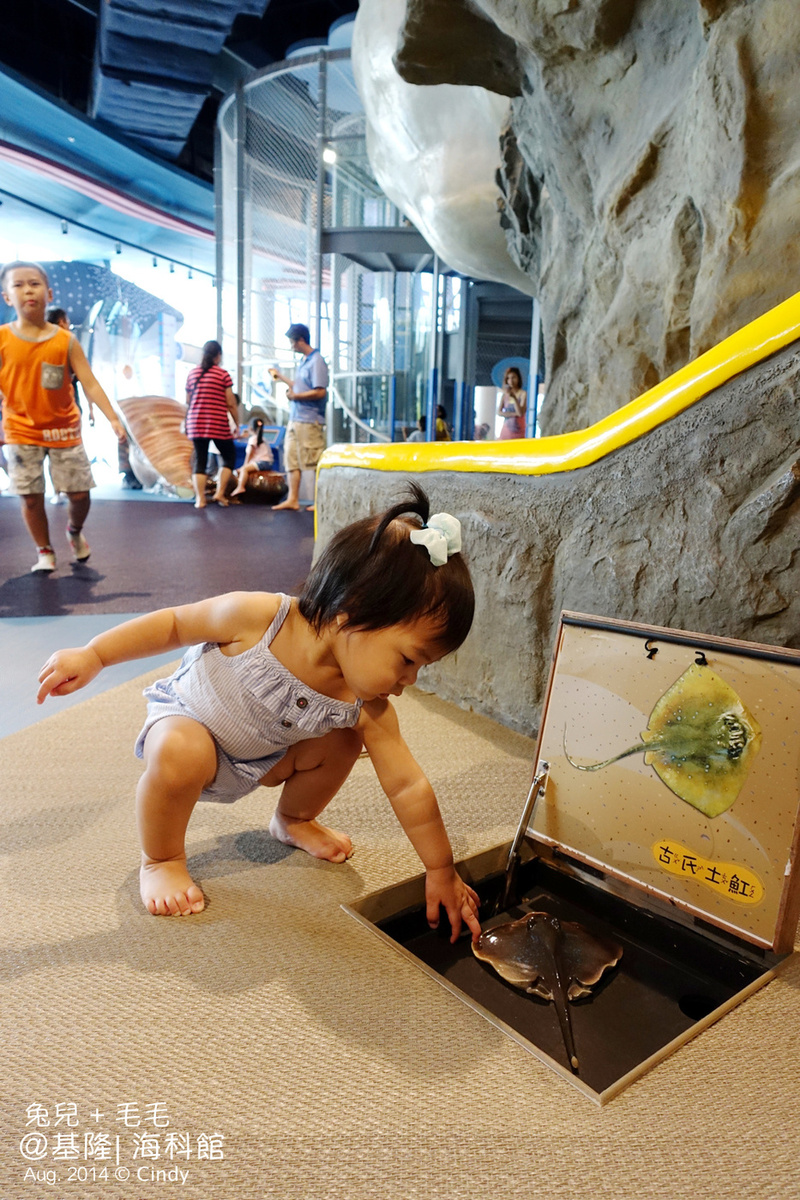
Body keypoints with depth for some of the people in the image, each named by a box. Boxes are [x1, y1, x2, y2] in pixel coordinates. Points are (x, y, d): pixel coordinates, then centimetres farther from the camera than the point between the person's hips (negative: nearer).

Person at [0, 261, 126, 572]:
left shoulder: (66, 340, -3)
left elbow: (90, 384, -6)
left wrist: (113, 419, -17)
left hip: (64, 430, 1)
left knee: (80, 493, 3)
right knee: (31, 497, 0)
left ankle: (75, 532, 35)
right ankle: (44, 552, 20)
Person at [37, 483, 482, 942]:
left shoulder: (367, 710, -24)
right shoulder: (257, 616, -38)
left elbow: (408, 787, -16)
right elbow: (175, 624, -21)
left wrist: (442, 871, -10)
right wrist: (93, 655, -21)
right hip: (185, 720, -4)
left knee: (342, 742, -7)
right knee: (180, 754, -37)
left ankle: (294, 820, 24)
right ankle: (161, 859, -6)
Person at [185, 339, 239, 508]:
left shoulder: (192, 373, 9)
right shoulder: (223, 374, -4)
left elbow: (188, 401, 13)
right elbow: (231, 403, -5)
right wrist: (237, 424, 5)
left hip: (195, 423, 4)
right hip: (218, 424, -4)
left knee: (199, 460, 7)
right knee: (229, 457, 13)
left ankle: (200, 499, 0)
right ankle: (220, 493, 4)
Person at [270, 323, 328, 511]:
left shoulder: (316, 361, -12)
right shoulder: (304, 361, 16)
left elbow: (320, 392, -21)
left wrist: (295, 396, -13)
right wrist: (279, 376, 29)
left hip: (310, 420, -10)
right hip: (295, 418, 10)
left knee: (315, 461, -4)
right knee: (291, 459, 8)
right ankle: (292, 499, 12)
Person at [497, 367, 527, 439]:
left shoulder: (523, 394, -4)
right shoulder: (504, 394, 8)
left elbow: (521, 413, -14)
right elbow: (499, 412, 0)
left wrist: (514, 397, -24)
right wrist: (514, 414, -11)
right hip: (506, 430, 3)